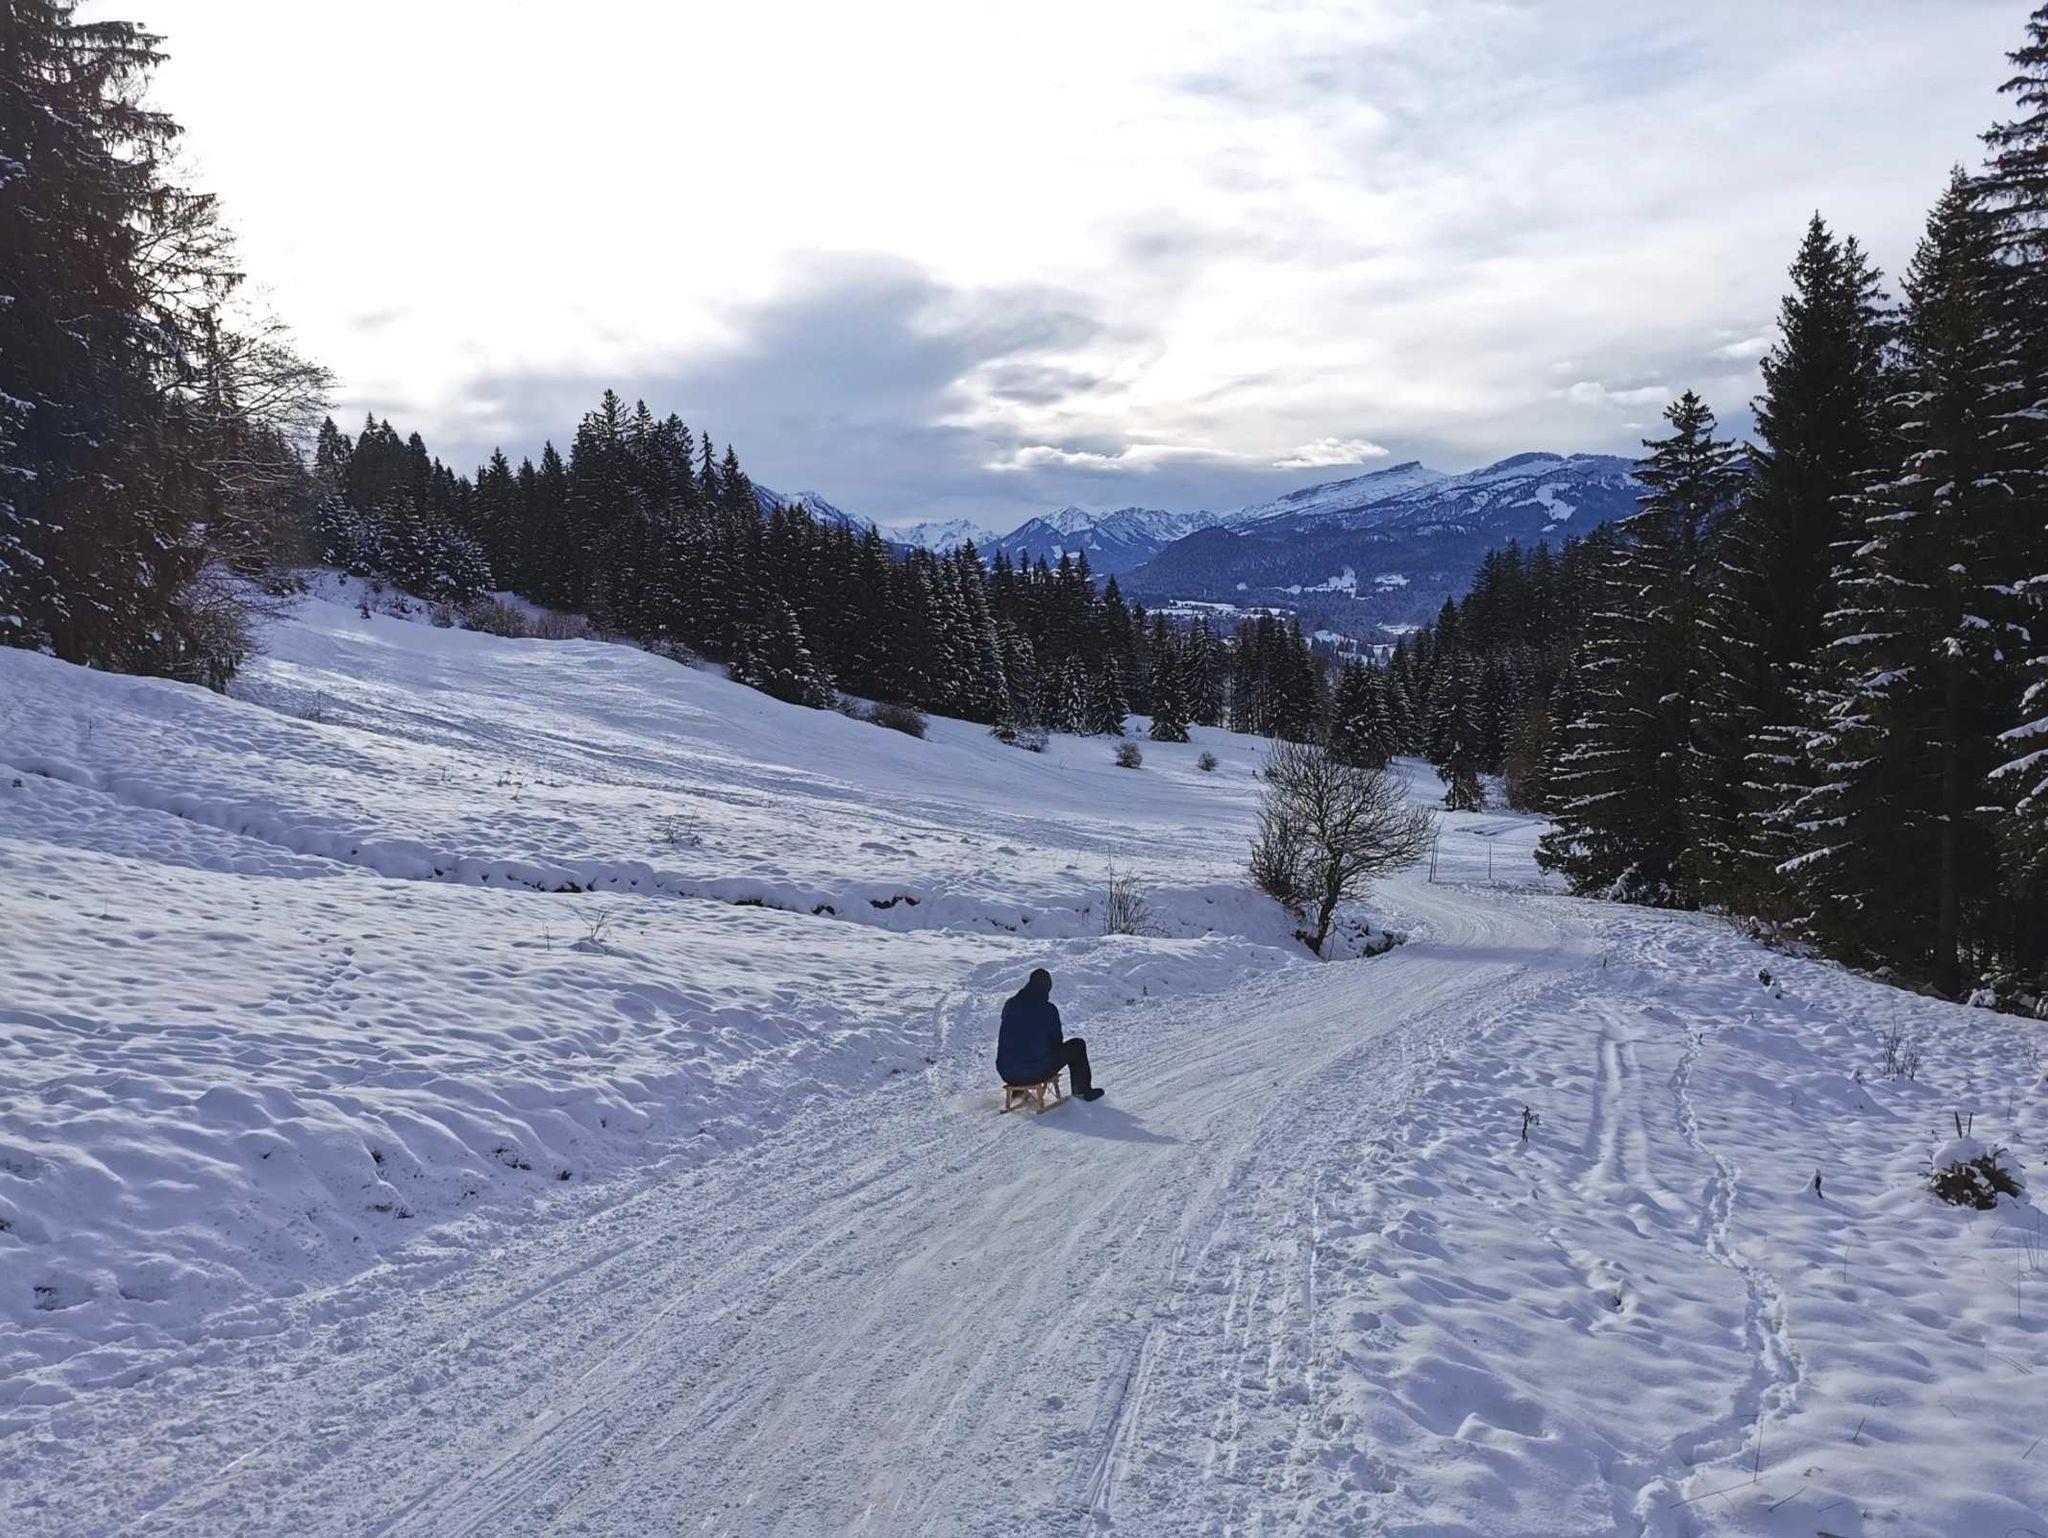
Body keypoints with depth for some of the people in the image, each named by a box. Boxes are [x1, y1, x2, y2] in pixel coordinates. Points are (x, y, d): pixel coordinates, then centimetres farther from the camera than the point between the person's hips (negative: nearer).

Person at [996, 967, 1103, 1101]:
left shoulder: (1010, 1005, 2)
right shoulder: (1049, 1009, -11)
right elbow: (1057, 1041, 0)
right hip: (1038, 1073, -5)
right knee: (1077, 1045, 16)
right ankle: (1083, 1091, 30)